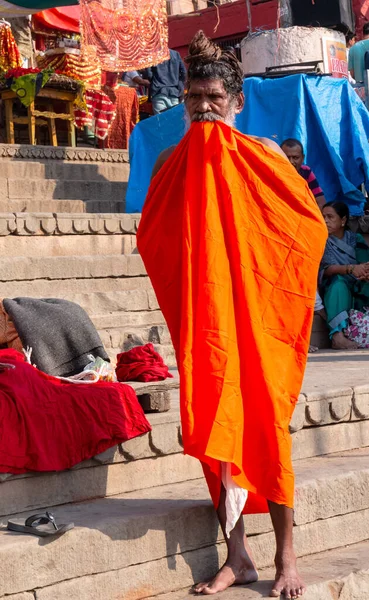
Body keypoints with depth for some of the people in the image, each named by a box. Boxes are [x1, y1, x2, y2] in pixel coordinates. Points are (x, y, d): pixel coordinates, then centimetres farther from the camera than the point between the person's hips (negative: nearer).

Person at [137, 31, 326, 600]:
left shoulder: (262, 152, 2)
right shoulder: (173, 161, 9)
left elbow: (309, 222, -3)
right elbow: (150, 237, 2)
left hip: (256, 305, -2)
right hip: (202, 311, 3)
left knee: (264, 422, -4)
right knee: (214, 422, 1)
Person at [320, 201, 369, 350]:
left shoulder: (355, 240, 11)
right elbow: (326, 269, -14)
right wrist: (350, 269, -32)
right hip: (334, 294, -2)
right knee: (338, 281, -35)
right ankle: (338, 335, -53)